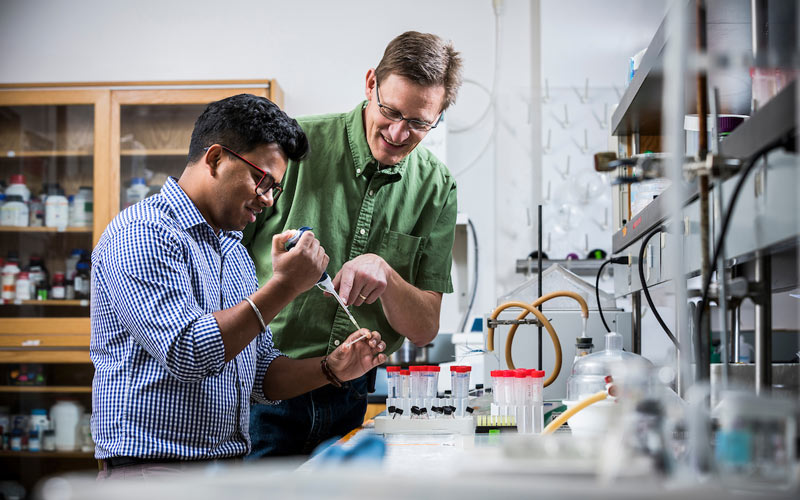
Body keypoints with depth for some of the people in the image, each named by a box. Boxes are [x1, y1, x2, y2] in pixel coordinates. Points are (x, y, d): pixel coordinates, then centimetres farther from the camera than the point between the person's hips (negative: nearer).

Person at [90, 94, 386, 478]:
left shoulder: (236, 252, 18)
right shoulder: (142, 233, -9)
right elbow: (188, 355, -19)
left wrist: (331, 369, 2)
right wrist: (284, 285, -14)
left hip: (233, 463, 8)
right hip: (155, 465, -7)